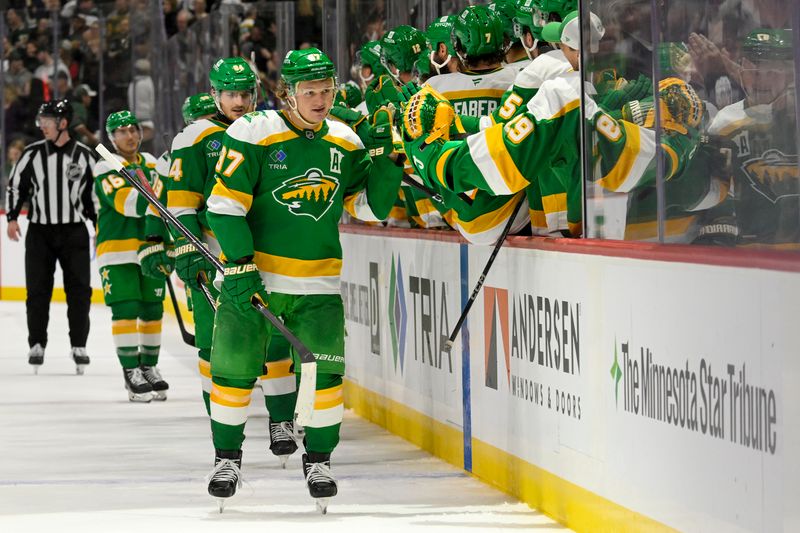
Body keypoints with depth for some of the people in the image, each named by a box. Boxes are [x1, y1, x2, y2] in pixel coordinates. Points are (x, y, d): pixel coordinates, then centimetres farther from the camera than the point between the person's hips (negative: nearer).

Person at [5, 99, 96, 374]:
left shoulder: (83, 155, 0)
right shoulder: (33, 153, 1)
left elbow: (94, 193, 9)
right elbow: (16, 185, 9)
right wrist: (12, 217, 0)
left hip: (74, 231, 0)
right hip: (39, 231, 0)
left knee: (79, 289, -1)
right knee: (37, 290, 0)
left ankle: (79, 346, 8)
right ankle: (37, 345, 9)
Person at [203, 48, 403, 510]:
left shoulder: (345, 143, 4)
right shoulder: (253, 134, -10)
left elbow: (372, 206, 8)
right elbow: (225, 205, -10)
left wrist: (387, 158, -7)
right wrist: (240, 266, -16)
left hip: (318, 282, 3)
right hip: (252, 274, -3)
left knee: (324, 370, -6)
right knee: (235, 367, 0)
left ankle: (319, 459, 12)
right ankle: (227, 458, 19)